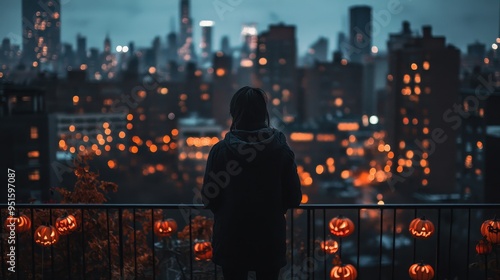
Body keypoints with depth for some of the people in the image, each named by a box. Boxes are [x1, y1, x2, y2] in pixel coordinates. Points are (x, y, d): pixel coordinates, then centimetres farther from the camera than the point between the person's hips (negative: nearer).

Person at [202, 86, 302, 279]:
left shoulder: (220, 150, -11)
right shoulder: (281, 150, -8)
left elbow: (209, 199, -5)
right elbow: (294, 198, -3)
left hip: (231, 238, 0)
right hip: (270, 238, 1)